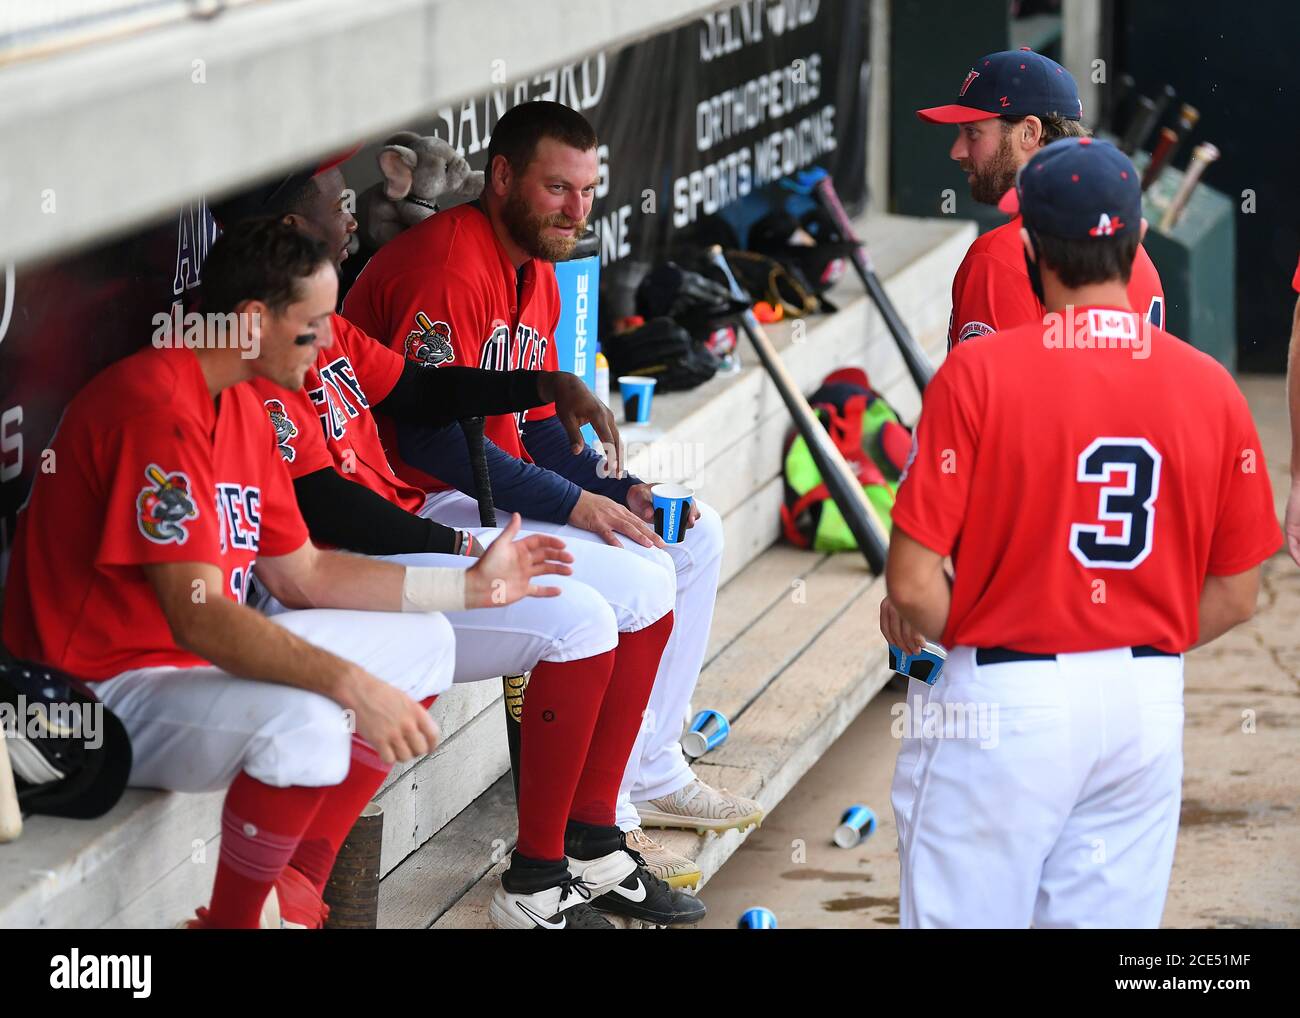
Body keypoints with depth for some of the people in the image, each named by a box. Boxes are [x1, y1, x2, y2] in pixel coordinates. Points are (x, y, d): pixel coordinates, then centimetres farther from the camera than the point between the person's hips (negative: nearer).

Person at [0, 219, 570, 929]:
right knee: (306, 722, -36)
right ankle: (232, 920, -14)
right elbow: (197, 616, -30)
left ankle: (296, 885, 5)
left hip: (206, 656, 11)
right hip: (100, 695, -11)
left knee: (423, 645, 11)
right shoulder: (156, 408, -23)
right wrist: (354, 686, -36)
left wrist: (471, 586, 11)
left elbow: (301, 573, 15)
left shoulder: (243, 406, 9)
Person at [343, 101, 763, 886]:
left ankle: (651, 772, 18)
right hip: (421, 508, -11)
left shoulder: (536, 274, 13)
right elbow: (429, 435, -26)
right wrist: (574, 504, -26)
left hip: (498, 487, 11)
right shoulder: (448, 267, -20)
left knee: (696, 534, 12)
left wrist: (621, 491, -2)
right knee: (635, 567, -24)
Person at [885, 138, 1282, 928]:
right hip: (1152, 706, 4)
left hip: (1006, 701, -3)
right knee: (1110, 917, 11)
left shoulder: (977, 373, -10)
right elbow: (1235, 597, 5)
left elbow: (914, 585, -11)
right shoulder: (1211, 388, 0)